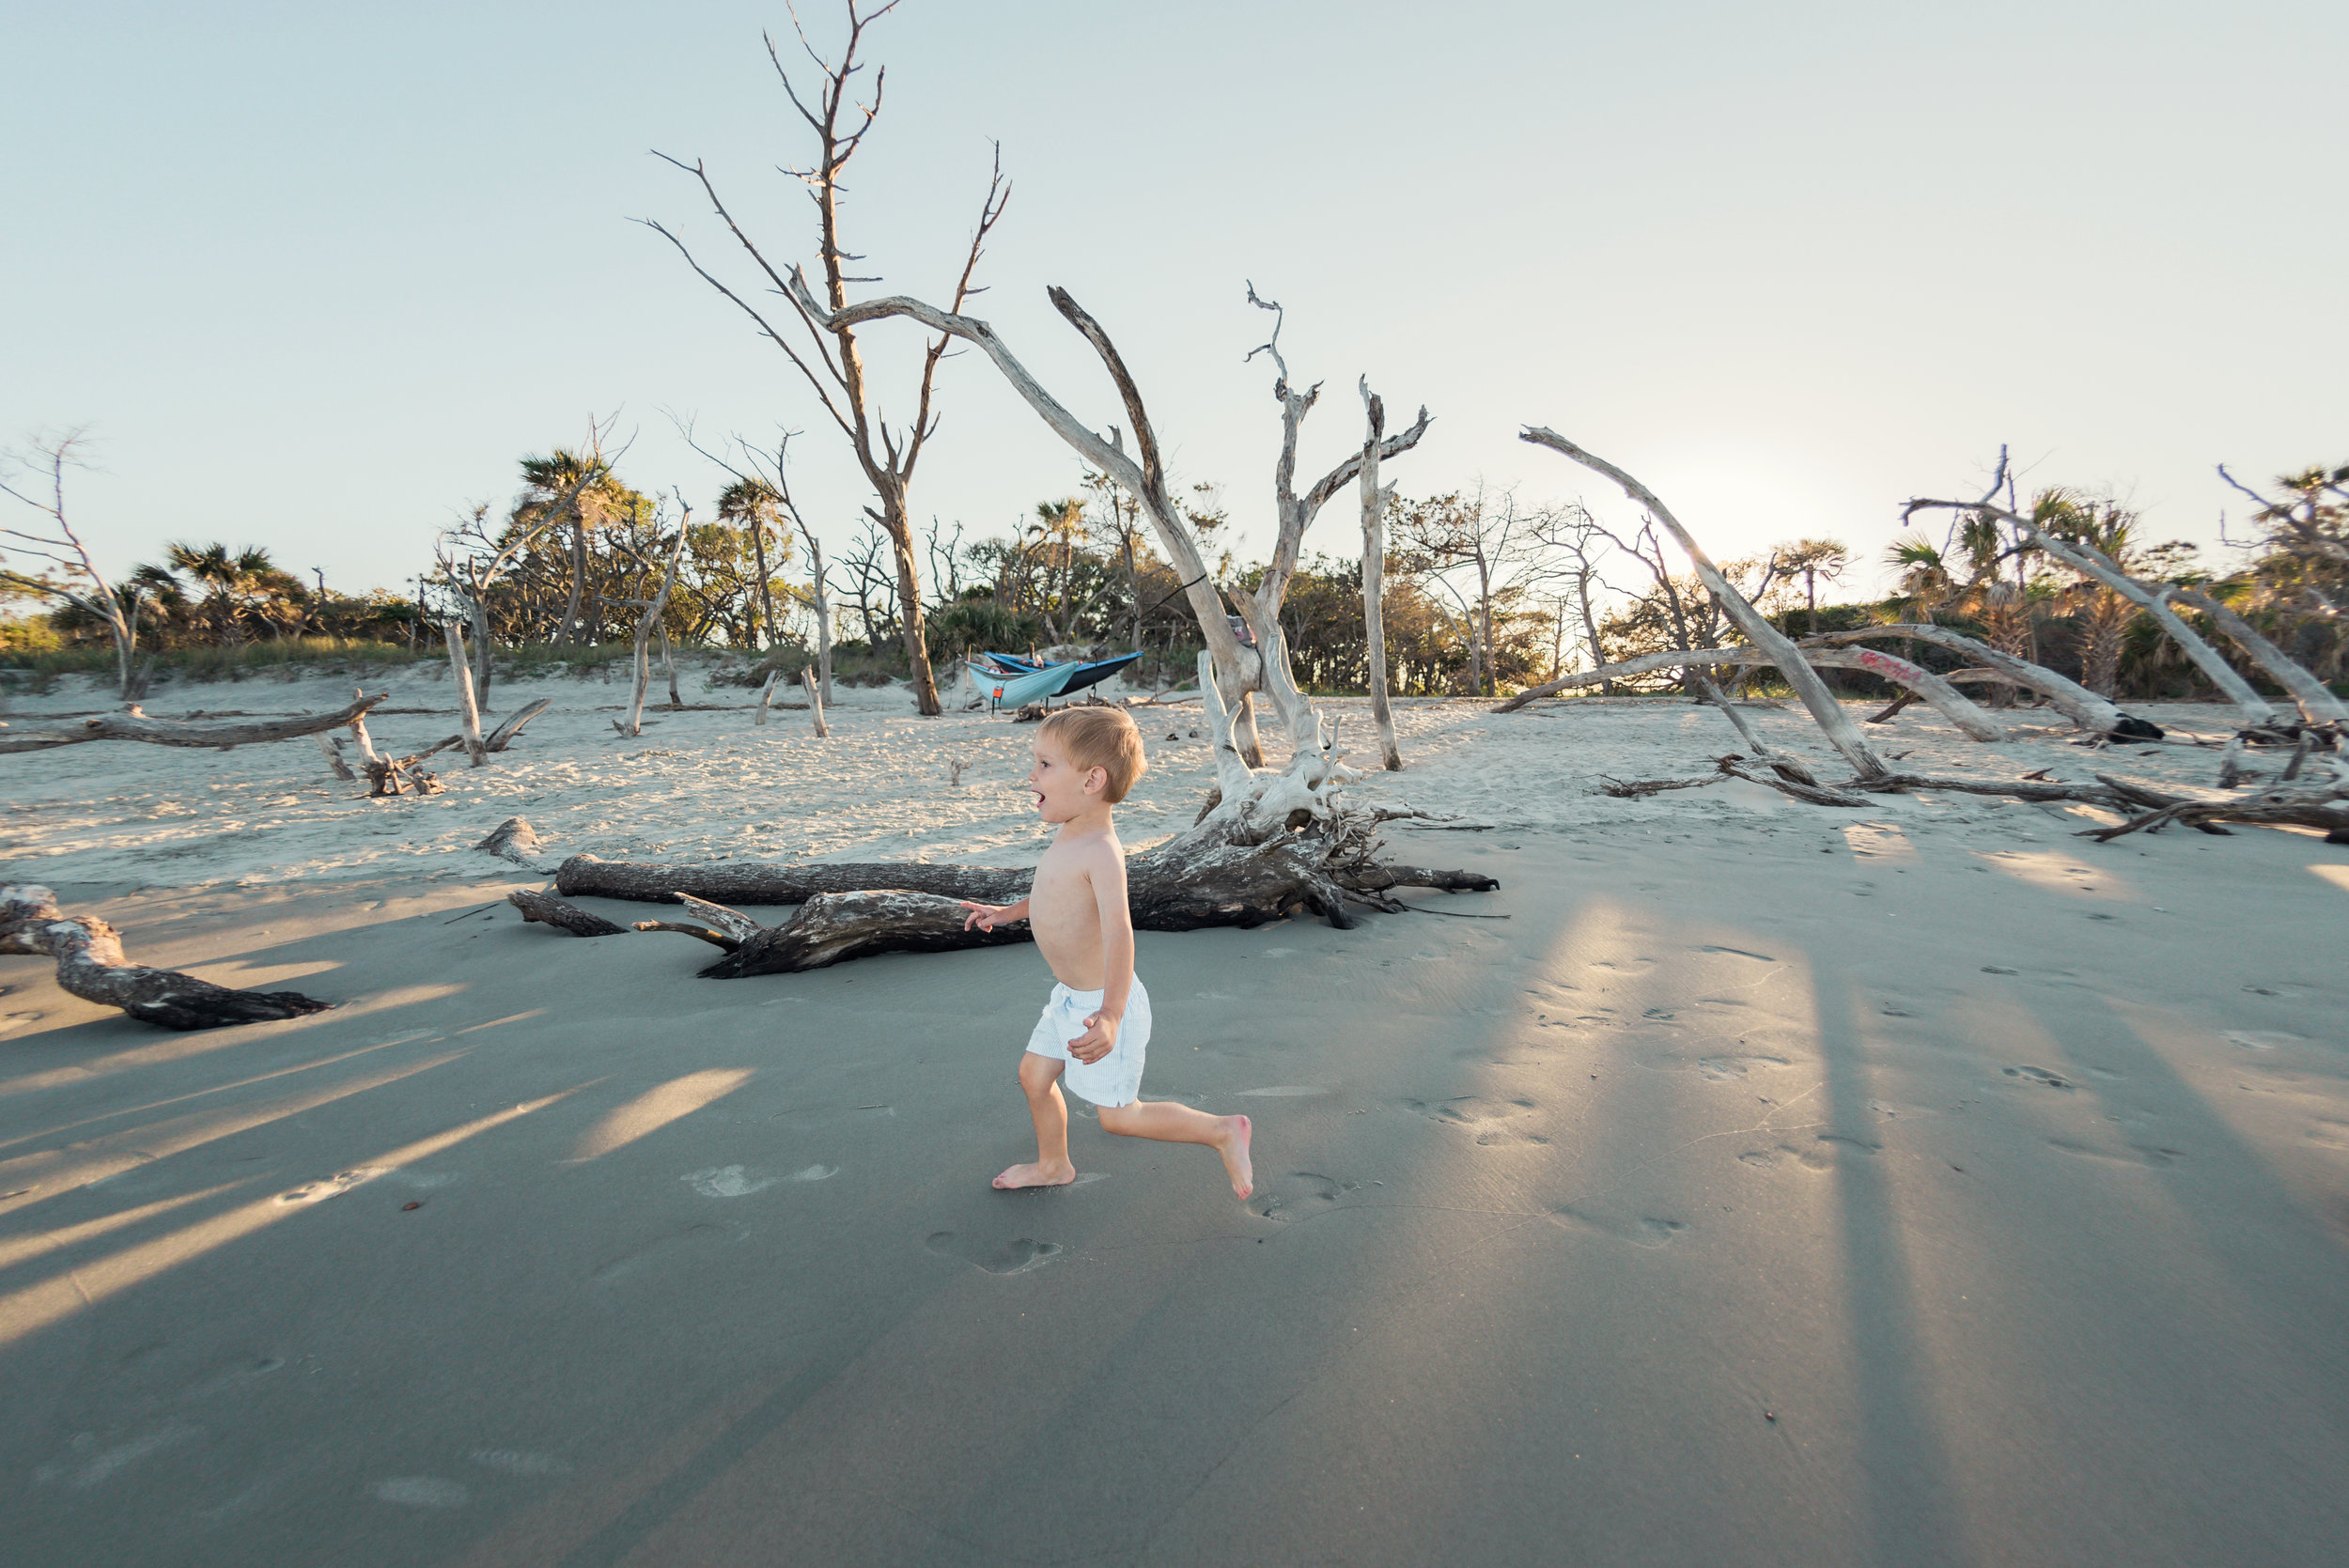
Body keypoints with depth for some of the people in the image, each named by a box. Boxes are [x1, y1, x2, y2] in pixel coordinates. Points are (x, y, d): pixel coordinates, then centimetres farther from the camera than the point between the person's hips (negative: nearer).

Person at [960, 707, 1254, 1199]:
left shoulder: (1101, 851, -28)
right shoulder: (1069, 836, 2)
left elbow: (1119, 930, -40)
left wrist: (1110, 1016, -50)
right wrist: (1009, 912, 30)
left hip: (1100, 1005, -9)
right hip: (1069, 997, 9)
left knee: (1118, 1116, 4)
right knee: (1034, 1075, 20)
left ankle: (1223, 1131, 19)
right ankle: (1053, 1166, 43)